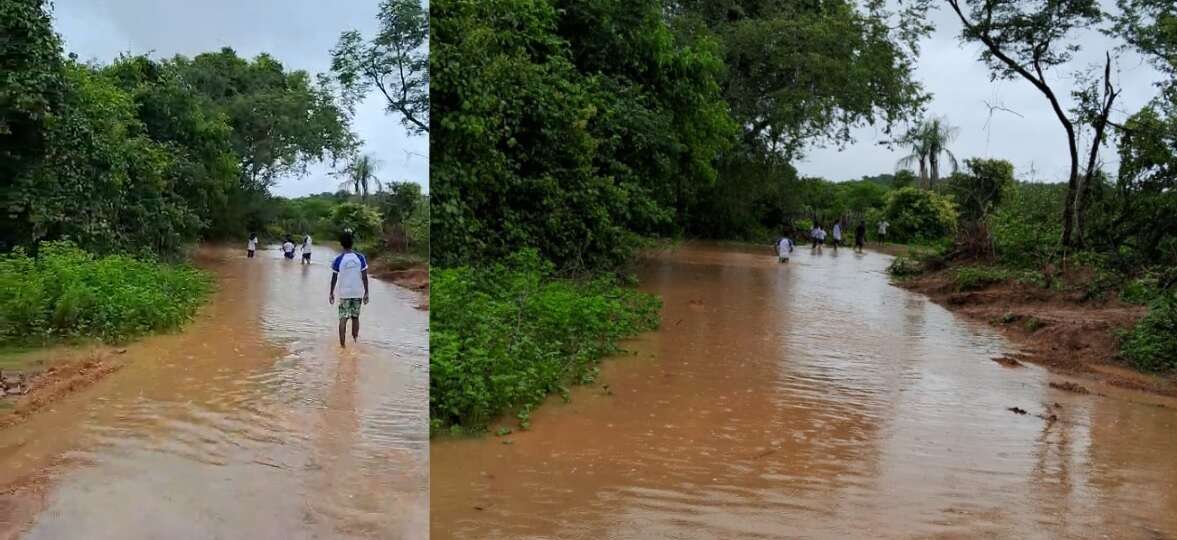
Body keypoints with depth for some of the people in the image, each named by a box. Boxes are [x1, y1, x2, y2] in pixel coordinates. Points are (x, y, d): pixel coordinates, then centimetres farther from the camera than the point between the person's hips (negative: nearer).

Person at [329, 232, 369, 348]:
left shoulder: (338, 260, -9)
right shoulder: (360, 258, -5)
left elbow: (334, 278, -3)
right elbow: (364, 277, -3)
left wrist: (332, 293, 9)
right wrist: (366, 293, 4)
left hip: (344, 294, -2)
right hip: (358, 293, 2)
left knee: (343, 319, 2)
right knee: (355, 317, 16)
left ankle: (342, 344, -2)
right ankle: (355, 341, 26)